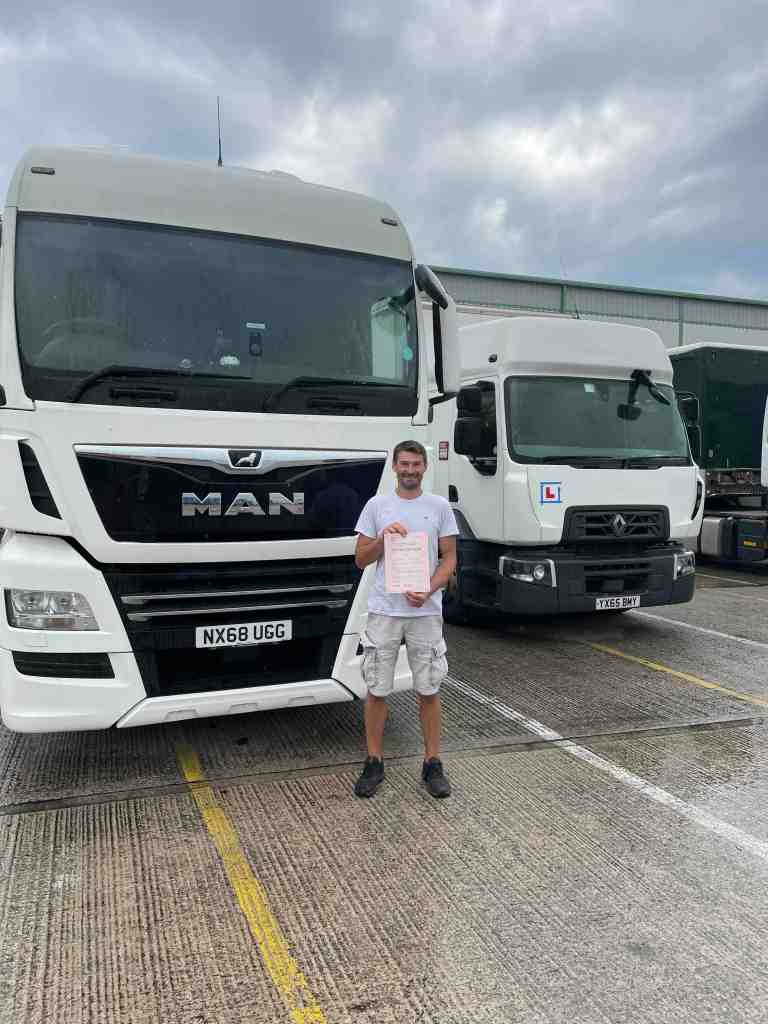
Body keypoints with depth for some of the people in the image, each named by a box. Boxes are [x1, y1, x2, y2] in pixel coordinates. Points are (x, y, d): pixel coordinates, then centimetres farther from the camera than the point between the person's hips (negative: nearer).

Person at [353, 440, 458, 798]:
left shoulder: (439, 506, 5)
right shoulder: (377, 505, 5)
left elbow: (450, 559, 3)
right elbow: (360, 560, 6)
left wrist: (428, 590, -13)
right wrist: (383, 538, -12)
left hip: (426, 611, 0)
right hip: (384, 610, 0)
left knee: (428, 690, 7)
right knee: (377, 689, 5)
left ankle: (432, 763, 20)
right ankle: (374, 763, 19)